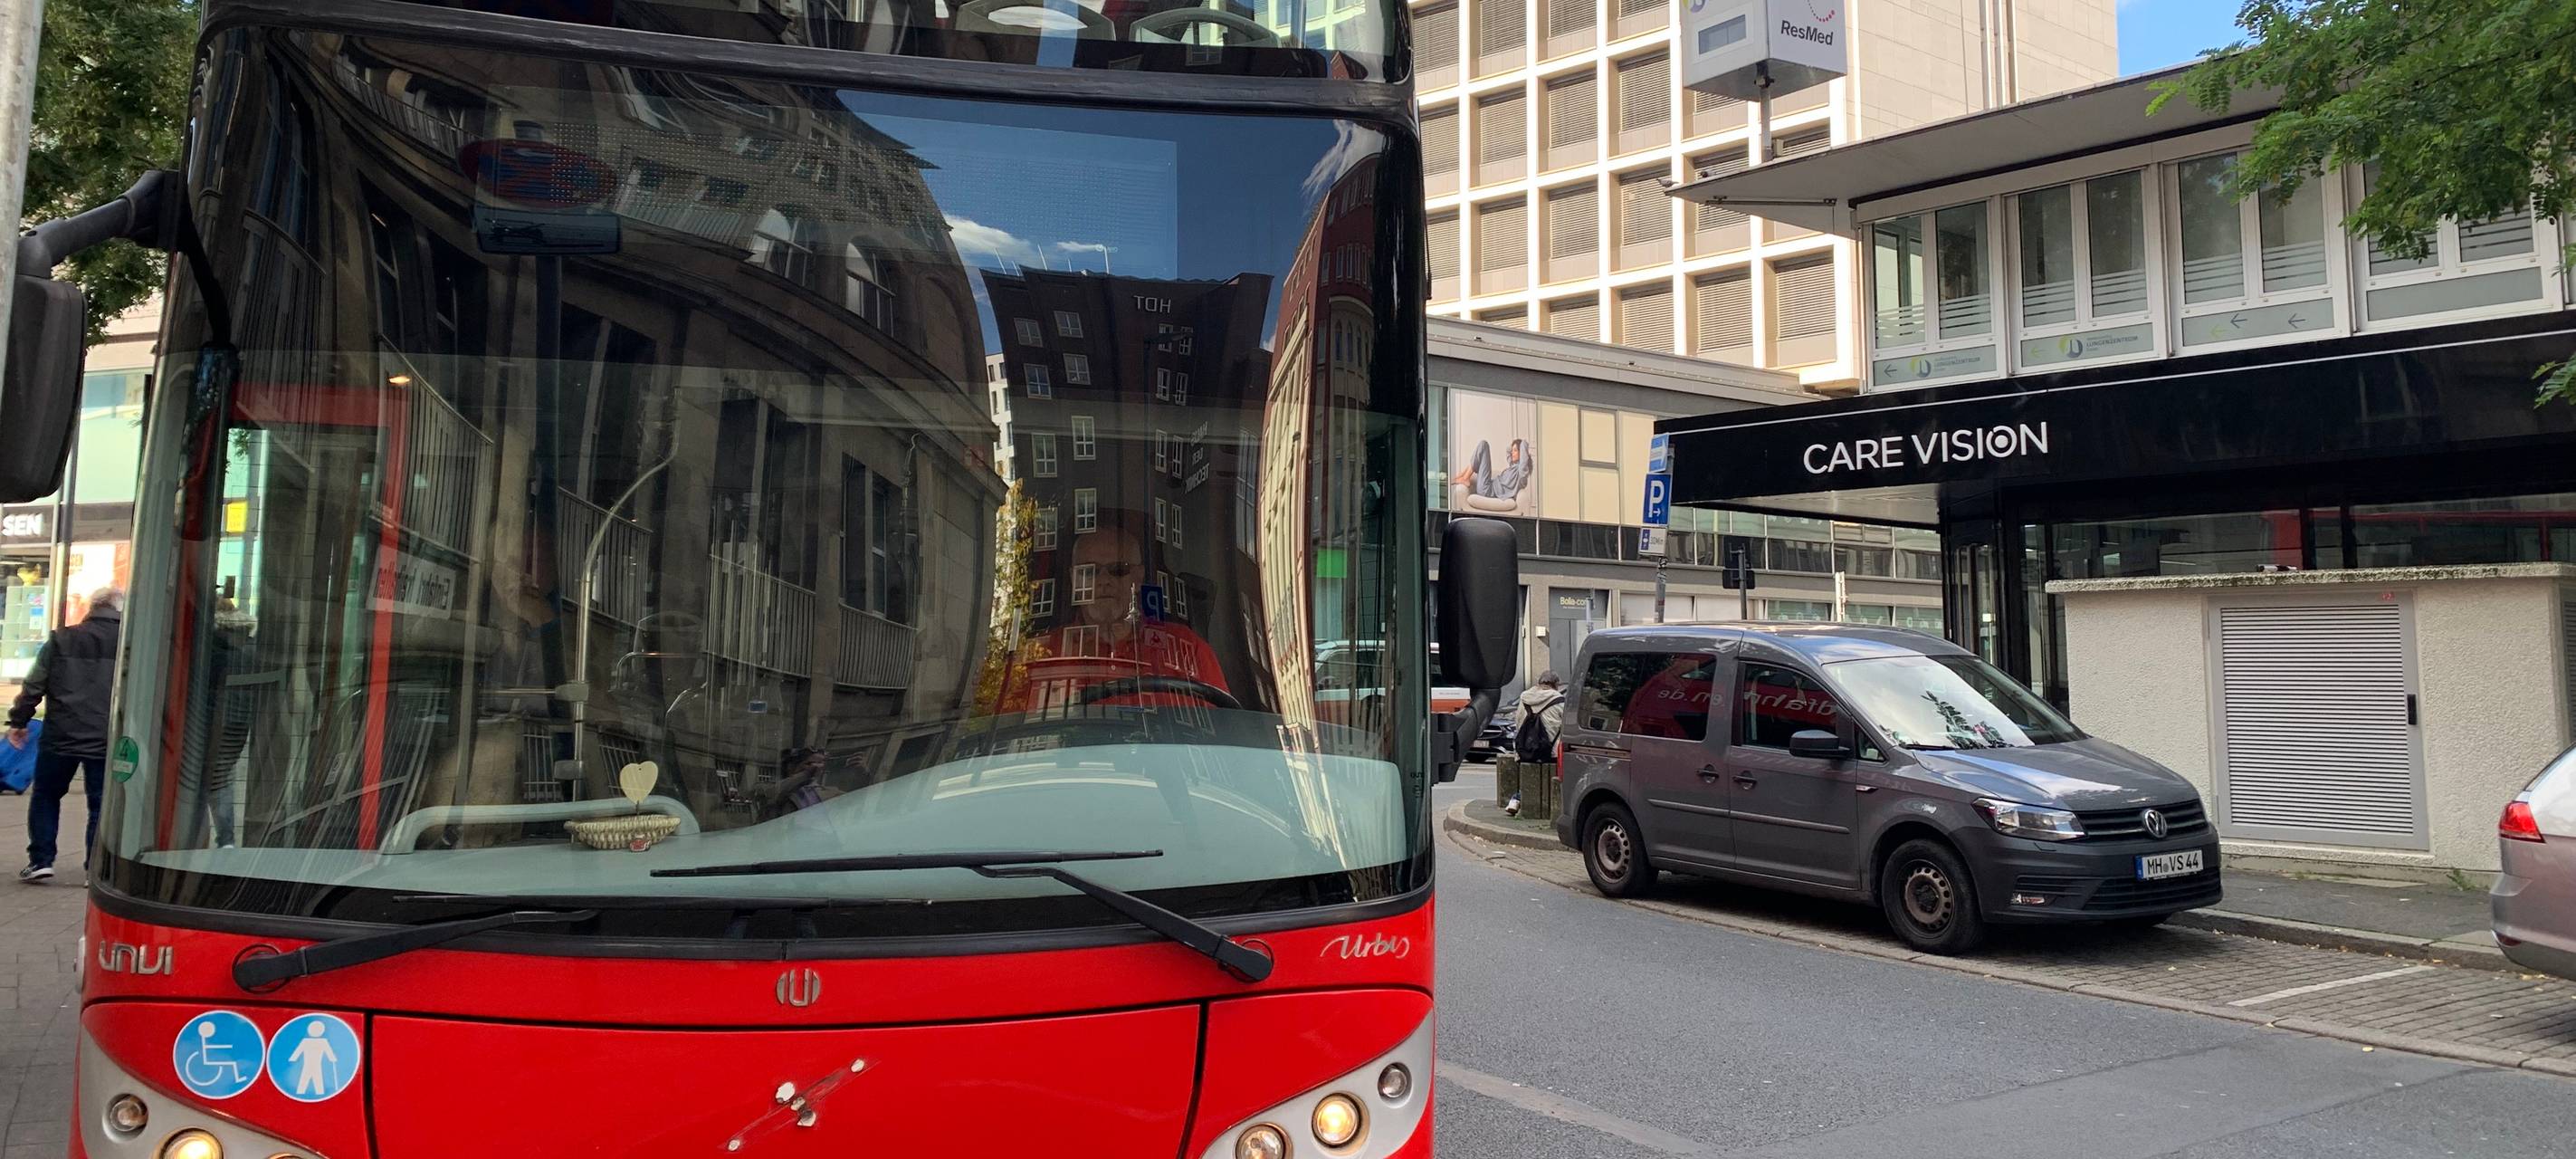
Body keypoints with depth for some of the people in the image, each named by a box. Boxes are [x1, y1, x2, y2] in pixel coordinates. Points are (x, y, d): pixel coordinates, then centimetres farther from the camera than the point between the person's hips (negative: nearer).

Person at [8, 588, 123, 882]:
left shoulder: (61, 639, 2)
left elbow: (34, 685, 2)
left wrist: (19, 720, 13)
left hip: (61, 736, 0)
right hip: (107, 741, 0)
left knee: (45, 796, 18)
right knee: (101, 805, 7)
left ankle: (40, 860, 14)